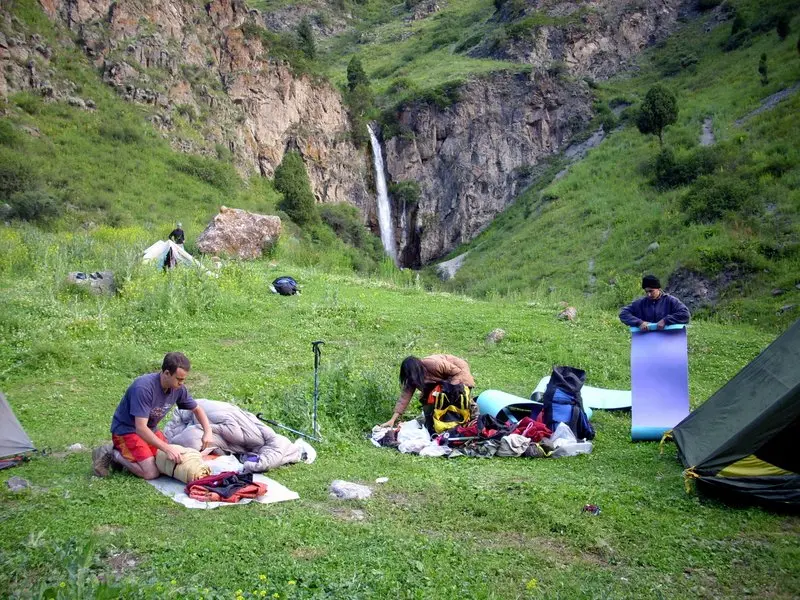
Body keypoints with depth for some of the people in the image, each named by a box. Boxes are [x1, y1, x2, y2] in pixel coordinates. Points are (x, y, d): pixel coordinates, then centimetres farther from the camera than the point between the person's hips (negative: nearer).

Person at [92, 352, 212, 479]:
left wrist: (208, 432, -11)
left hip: (150, 430, 8)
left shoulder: (178, 388, -10)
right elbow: (141, 428, -34)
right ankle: (112, 454, -1)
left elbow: (197, 409, 6)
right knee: (152, 473, -19)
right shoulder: (144, 388, -31)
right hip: (126, 430, -8)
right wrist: (167, 448, -39)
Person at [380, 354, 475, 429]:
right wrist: (393, 419, -26)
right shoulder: (413, 377, -19)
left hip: (459, 370, -6)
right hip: (442, 379, 6)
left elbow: (458, 372, -29)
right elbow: (405, 396, -20)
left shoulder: (434, 364, -39)